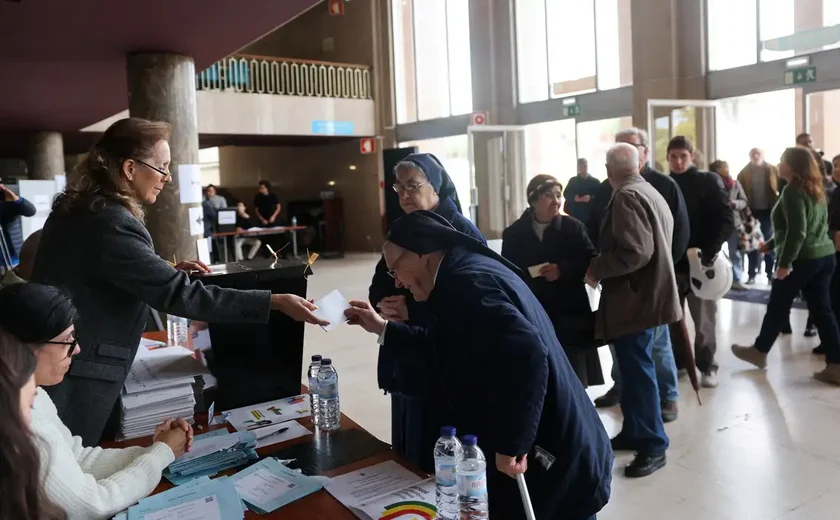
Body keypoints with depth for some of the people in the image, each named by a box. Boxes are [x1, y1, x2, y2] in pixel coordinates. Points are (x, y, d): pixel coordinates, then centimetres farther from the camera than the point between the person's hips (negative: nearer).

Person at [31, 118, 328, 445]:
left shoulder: (80, 207, 6)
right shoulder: (110, 223, -26)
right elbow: (180, 295, -31)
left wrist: (167, 271, 7)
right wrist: (276, 302, -32)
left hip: (58, 366, 10)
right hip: (75, 378, -10)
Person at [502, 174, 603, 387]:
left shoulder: (573, 227, 1)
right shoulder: (514, 233, 2)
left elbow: (592, 261, -1)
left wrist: (563, 270, -15)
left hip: (569, 316, 0)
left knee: (573, 380, 6)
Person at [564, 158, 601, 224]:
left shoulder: (595, 181, 8)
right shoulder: (572, 181, 12)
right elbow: (566, 194, 7)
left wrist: (590, 198, -18)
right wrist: (574, 198, -13)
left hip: (590, 215, -1)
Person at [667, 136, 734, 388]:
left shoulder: (709, 182, 0)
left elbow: (726, 221, -7)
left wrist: (709, 252, -20)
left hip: (701, 262, -2)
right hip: (670, 263, 2)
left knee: (704, 320, 6)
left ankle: (707, 367, 19)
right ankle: (676, 363, 22)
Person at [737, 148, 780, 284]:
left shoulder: (773, 170, 1)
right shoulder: (744, 173, 1)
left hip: (768, 210, 0)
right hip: (752, 211, 0)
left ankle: (771, 272, 20)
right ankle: (752, 274, 11)